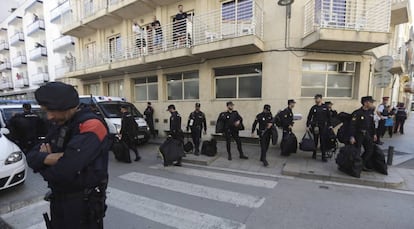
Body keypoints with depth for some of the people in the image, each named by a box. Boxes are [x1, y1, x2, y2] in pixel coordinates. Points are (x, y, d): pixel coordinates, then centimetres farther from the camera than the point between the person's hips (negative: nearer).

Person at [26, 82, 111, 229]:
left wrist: (44, 159, -7)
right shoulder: (58, 125, 6)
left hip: (84, 202, -7)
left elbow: (63, 171, -29)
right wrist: (48, 158, -20)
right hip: (58, 199, 8)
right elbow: (31, 156, 2)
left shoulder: (91, 125, -25)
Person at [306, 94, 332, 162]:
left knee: (323, 141, 0)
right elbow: (309, 117, 5)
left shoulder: (325, 107, 3)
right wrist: (308, 125, 1)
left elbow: (329, 117, 7)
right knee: (315, 140, 9)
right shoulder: (313, 108, 3)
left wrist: (330, 125, 4)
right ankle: (314, 154, 23)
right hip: (315, 126, 1)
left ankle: (324, 156, 6)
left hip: (323, 127, 0)